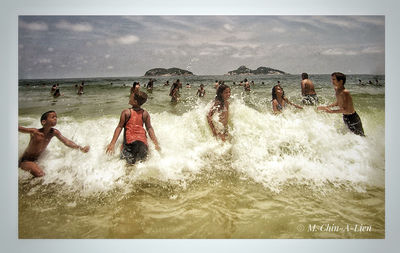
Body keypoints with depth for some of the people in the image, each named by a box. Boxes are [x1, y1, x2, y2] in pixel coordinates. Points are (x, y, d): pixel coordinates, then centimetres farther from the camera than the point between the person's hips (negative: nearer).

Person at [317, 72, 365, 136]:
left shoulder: (345, 92, -26)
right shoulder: (337, 90, 1)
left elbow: (345, 109, -31)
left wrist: (332, 111, -37)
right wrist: (326, 107, 11)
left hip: (352, 119, -9)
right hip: (346, 118, 10)